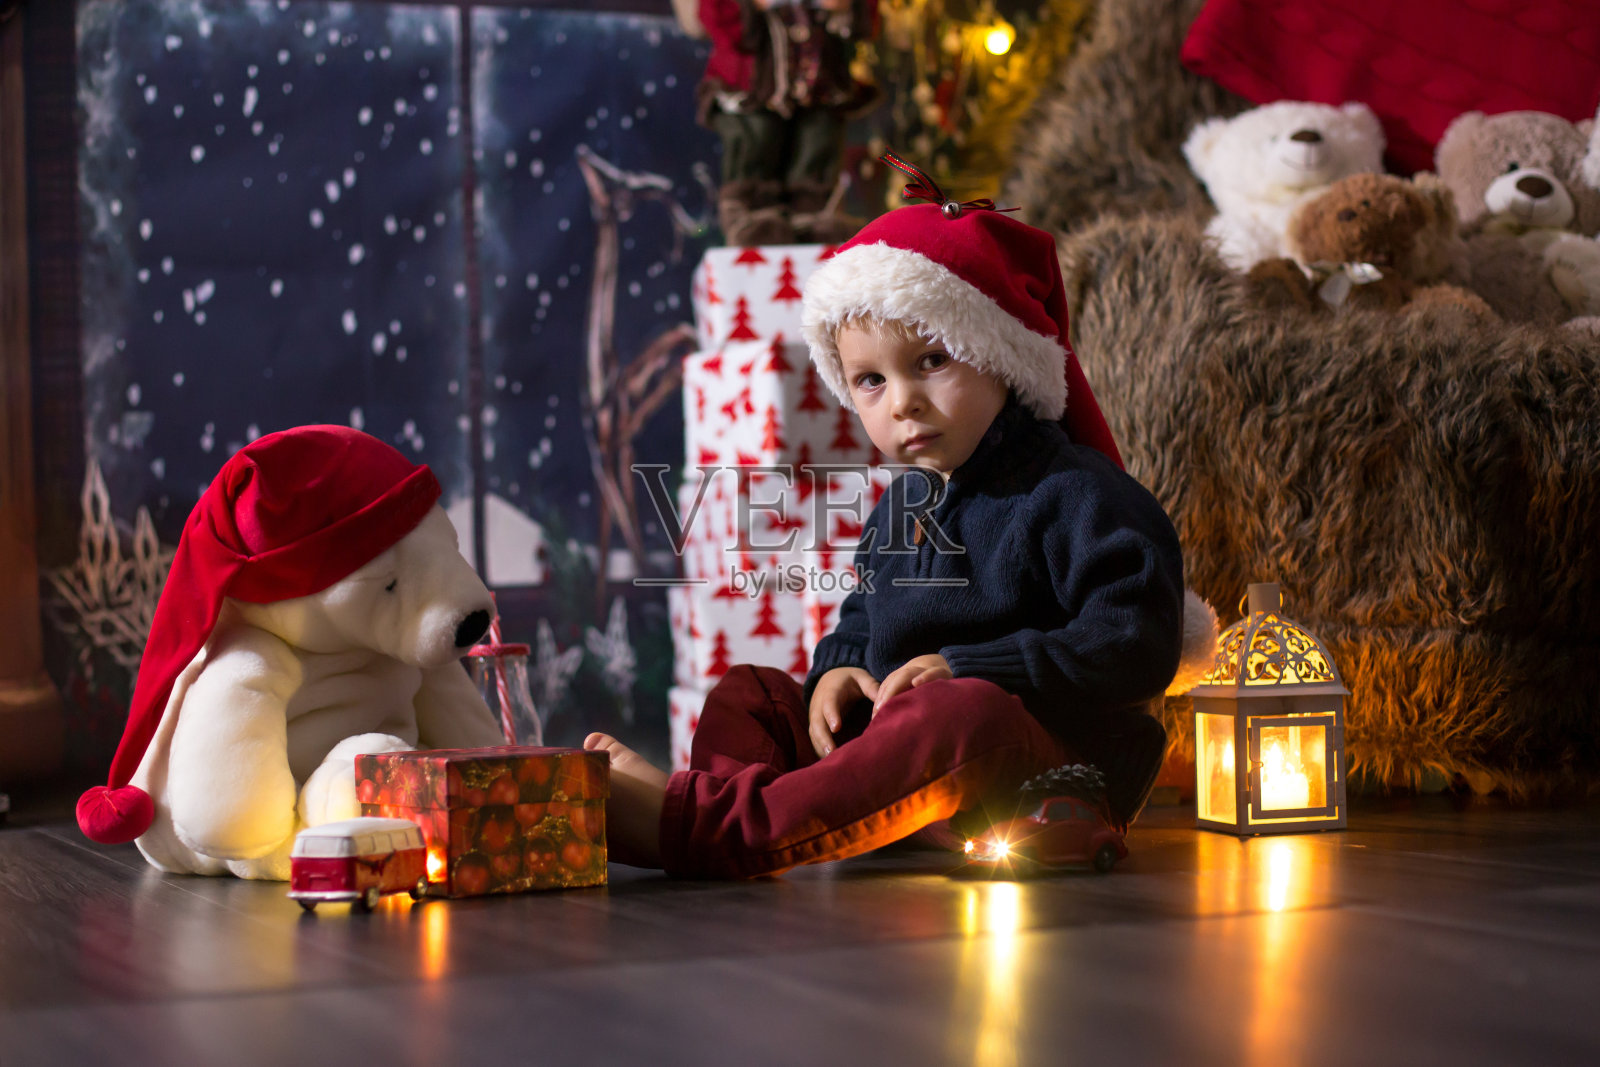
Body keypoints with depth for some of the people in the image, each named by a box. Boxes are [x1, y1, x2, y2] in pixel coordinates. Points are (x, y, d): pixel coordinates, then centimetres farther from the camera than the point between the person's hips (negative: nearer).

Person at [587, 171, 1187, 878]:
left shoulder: (1076, 495, -9)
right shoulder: (900, 505, 17)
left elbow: (1134, 646, -19)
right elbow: (862, 618, 32)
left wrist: (965, 670, -23)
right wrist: (835, 669, 6)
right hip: (897, 751, 8)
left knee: (967, 717, -40)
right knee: (746, 695, 9)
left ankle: (700, 827, -46)